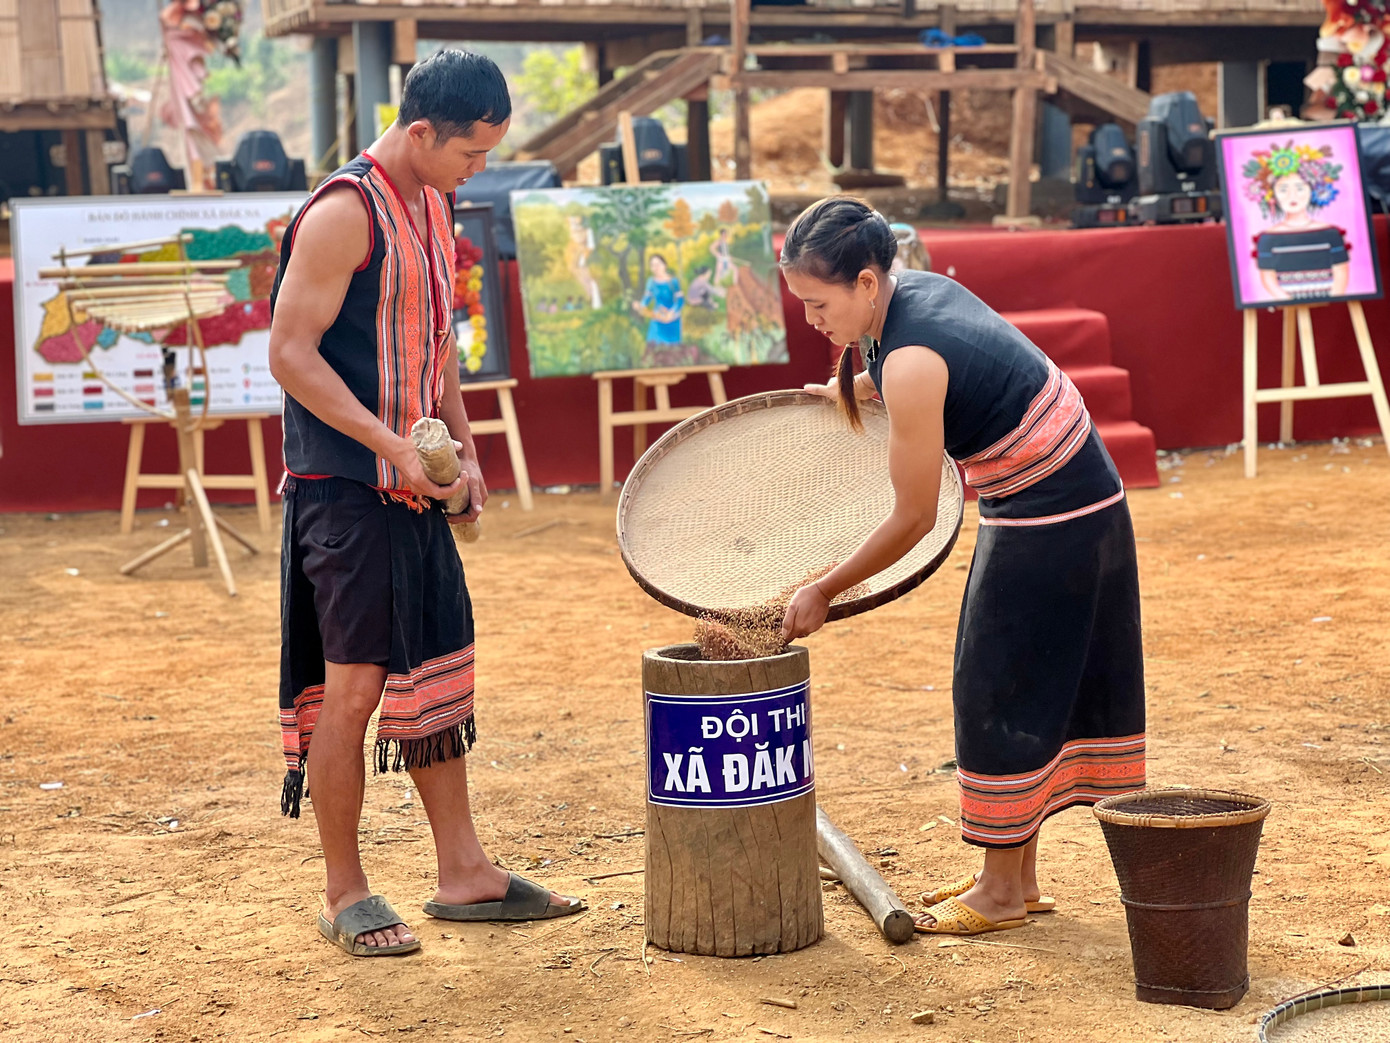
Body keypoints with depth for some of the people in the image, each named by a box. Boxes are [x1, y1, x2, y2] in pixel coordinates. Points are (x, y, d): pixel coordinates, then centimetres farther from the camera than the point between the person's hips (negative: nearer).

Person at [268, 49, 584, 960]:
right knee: (355, 683, -4)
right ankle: (345, 895, 6)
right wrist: (393, 445, -22)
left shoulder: (435, 210, 13)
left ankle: (464, 875, 20)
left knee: (441, 673, 11)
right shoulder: (344, 216, -15)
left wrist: (463, 450, 12)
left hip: (415, 488, 9)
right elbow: (291, 354, -18)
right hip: (345, 488, -9)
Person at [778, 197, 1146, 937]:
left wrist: (823, 591, -10)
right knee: (1038, 688, 14)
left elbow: (913, 519, -19)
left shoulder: (910, 365, -26)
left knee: (1002, 693, -1)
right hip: (1084, 507, 10)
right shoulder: (921, 290, 1)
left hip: (1050, 523, -10)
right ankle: (1019, 875, 23)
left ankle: (1002, 891, 10)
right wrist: (853, 389, 32)